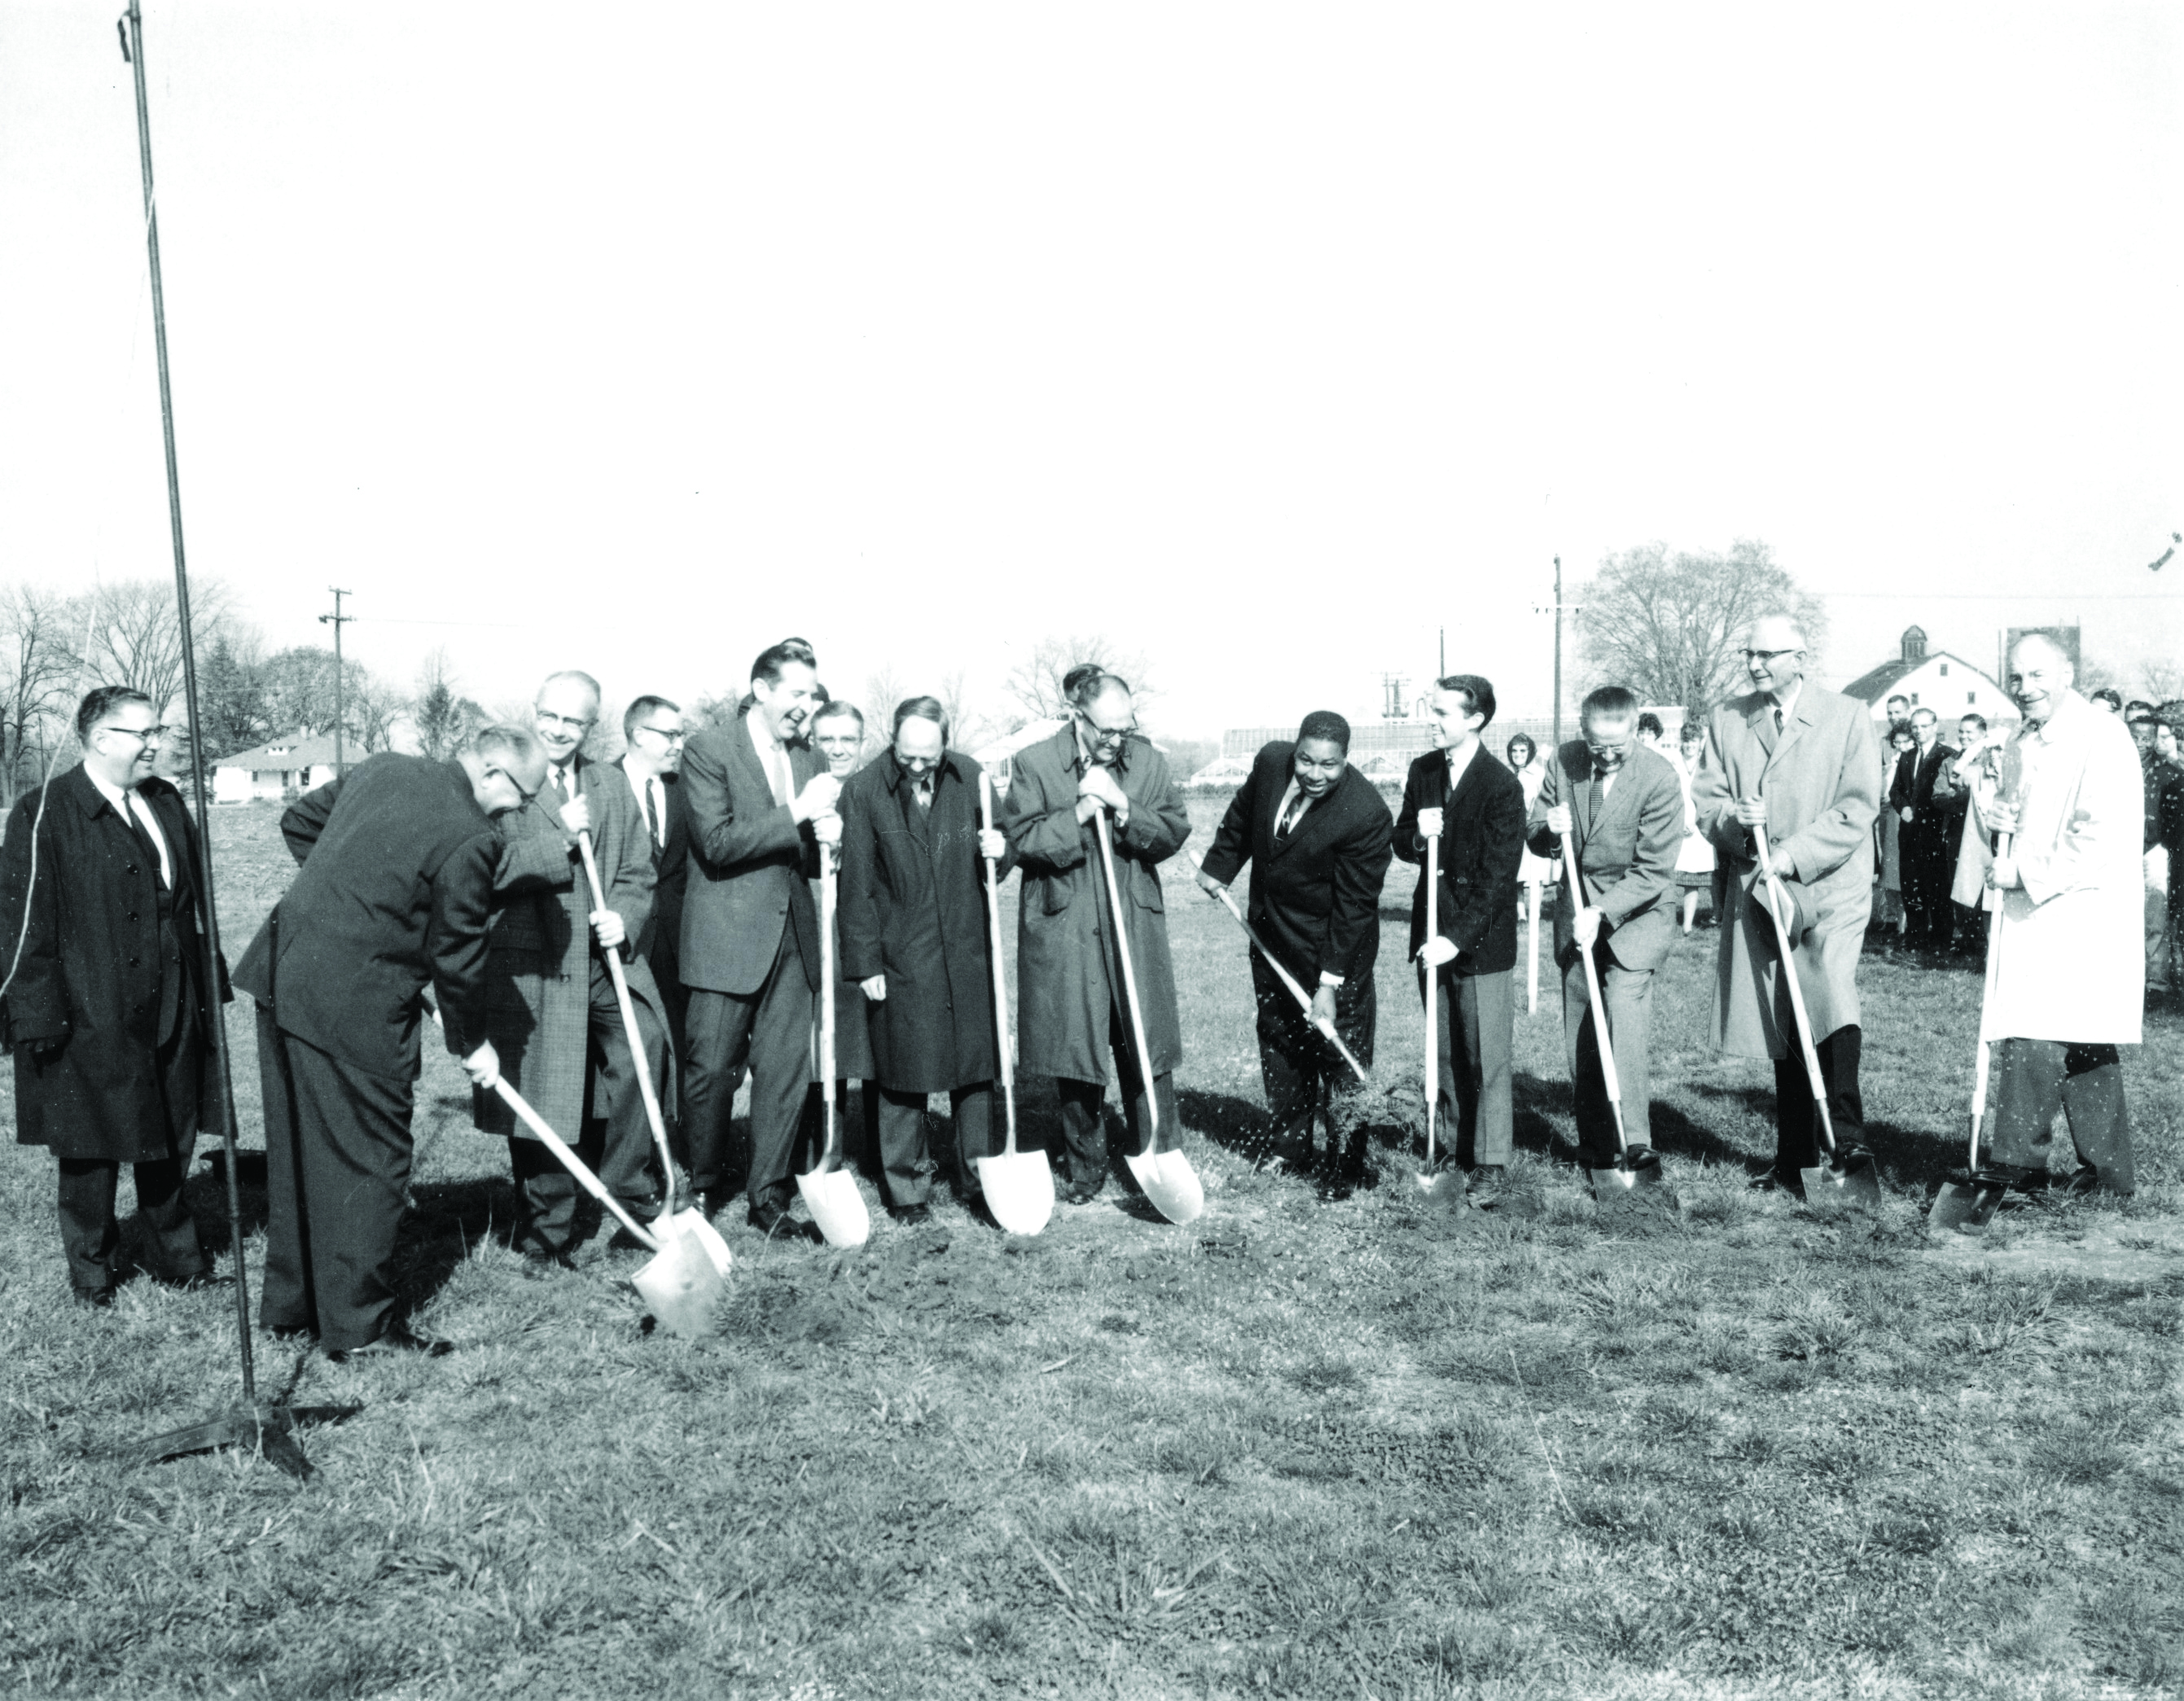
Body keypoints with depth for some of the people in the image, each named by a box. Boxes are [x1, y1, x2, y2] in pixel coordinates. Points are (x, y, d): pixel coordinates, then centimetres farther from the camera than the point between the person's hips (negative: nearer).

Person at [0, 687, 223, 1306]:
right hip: (90, 1017, -5)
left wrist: (207, 987, 11)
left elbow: (196, 900, 13)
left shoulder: (166, 803, 9)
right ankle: (91, 1266, 25)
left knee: (171, 1138, 13)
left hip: (170, 1012, 5)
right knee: (92, 1145, 7)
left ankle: (173, 1252, 28)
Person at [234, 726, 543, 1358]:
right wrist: (473, 1044, 5)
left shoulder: (382, 767, 8)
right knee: (370, 1159, 4)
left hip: (283, 973, 9)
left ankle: (291, 1303, 31)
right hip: (354, 1005, -9)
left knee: (298, 1151, 18)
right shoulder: (469, 839, -16)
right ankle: (360, 1324, 13)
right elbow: (457, 956, -9)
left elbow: (298, 821, 21)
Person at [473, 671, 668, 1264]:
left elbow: (637, 872, 14)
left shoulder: (613, 787, 13)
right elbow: (487, 871, -11)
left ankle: (629, 1189, 6)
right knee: (542, 1103, 2)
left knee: (642, 1050, -14)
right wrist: (560, 838, -15)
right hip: (530, 964, -4)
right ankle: (547, 1230, 18)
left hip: (605, 959, 4)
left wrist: (624, 918, -6)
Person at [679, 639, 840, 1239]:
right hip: (726, 938, -5)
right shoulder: (709, 748, -5)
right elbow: (717, 841, -16)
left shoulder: (806, 759, 14)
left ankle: (769, 1198, 15)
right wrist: (797, 814, -20)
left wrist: (826, 836, -4)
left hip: (793, 937, 6)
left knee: (787, 1072, 5)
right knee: (712, 1072, 2)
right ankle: (701, 1194, 19)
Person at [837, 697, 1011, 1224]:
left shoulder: (971, 778, 1)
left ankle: (981, 1178, 23)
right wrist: (865, 964, -6)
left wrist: (1000, 853, -10)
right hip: (899, 957, -2)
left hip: (967, 951, 3)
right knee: (902, 1077, 6)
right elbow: (856, 886, -4)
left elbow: (996, 866, 14)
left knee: (976, 1067, 9)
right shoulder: (863, 790, -7)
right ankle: (906, 1189, 20)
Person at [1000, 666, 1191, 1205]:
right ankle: (1085, 1168, 23)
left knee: (1147, 1053, 2)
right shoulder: (1035, 763, -2)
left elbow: (1174, 833, 0)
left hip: (1135, 932, 2)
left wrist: (1123, 808, -15)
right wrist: (1080, 814, -18)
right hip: (1063, 934, -1)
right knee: (1074, 1052, 7)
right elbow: (1021, 840, -8)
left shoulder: (1148, 761, 5)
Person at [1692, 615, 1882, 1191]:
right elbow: (1707, 799, 10)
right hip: (1754, 894, 3)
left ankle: (1847, 1137, -11)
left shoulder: (1848, 717, 1)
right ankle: (1794, 1158, 17)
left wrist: (1792, 854, -16)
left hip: (1829, 888, -3)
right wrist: (1734, 818, -13)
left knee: (1831, 1001, -23)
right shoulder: (1726, 720, 11)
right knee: (1779, 1027, 8)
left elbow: (1859, 807, -6)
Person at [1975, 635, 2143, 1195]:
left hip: (2079, 914, -9)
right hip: (2035, 915, 9)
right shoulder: (2029, 742, 15)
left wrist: (2023, 871, -16)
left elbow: (2099, 839, -20)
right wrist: (2003, 816, 6)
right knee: (2084, 1049, 14)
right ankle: (2107, 1172, 23)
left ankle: (2018, 1161, -4)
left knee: (2033, 1038, -11)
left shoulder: (2102, 738, -12)